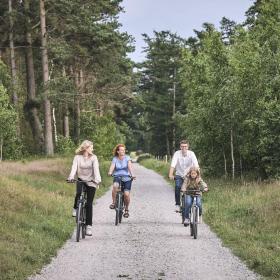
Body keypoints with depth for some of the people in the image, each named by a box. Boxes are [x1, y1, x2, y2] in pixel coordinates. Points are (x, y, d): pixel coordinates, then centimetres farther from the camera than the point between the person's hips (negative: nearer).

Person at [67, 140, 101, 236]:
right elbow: (74, 168, -15)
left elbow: (96, 169, -16)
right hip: (81, 180, 0)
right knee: (78, 194, -32)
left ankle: (88, 226, 0)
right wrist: (71, 177, -34)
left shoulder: (93, 158, -5)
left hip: (91, 182, 0)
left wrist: (97, 179, -33)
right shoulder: (77, 157, -2)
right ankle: (75, 208, 0)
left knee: (89, 204, -4)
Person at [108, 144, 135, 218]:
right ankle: (114, 202, -16)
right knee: (115, 186, -33)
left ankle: (126, 209, 10)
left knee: (126, 194, -14)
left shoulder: (127, 158, -1)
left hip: (126, 177, 0)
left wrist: (132, 174, -33)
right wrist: (110, 172, -36)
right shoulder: (115, 159, 1)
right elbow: (112, 166, -15)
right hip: (117, 177, 0)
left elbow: (129, 166, -15)